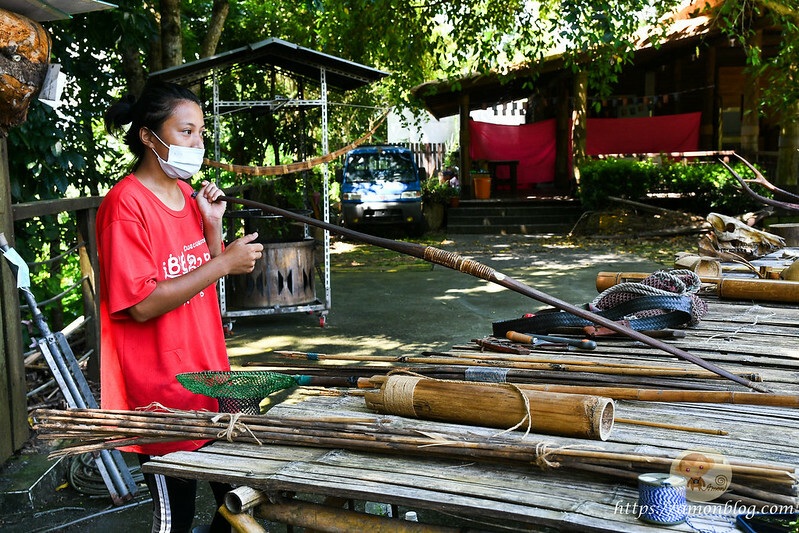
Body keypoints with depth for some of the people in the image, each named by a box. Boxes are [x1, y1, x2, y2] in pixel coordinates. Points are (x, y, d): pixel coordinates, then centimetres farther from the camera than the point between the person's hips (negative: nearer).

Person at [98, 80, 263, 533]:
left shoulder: (186, 194, 10)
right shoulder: (126, 204, -16)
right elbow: (142, 305, -22)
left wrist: (213, 225, 0)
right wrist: (223, 263, -22)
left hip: (210, 376, 8)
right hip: (163, 391, -8)